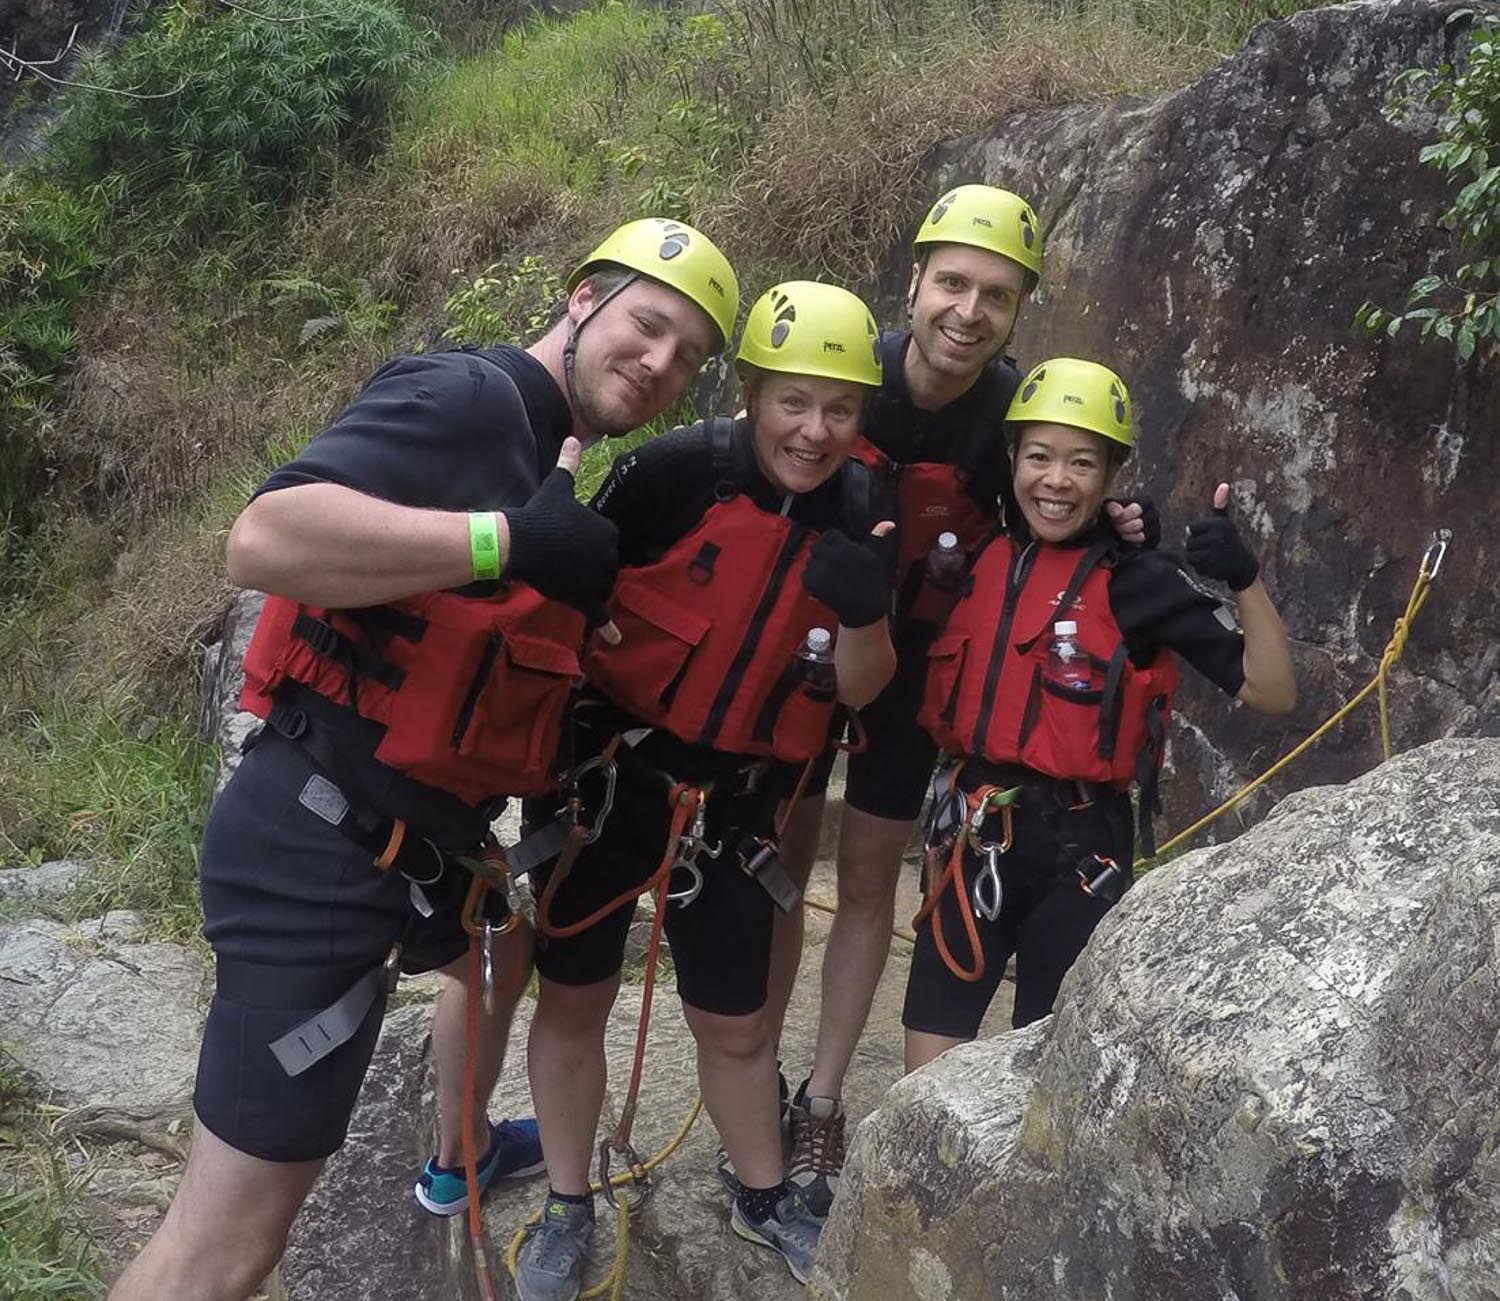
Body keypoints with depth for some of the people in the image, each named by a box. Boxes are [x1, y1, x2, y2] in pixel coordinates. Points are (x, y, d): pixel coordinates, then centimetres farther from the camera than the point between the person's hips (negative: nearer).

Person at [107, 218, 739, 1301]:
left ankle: (458, 1161, 63)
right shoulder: (468, 396, -16)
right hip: (323, 835, -10)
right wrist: (515, 539, -28)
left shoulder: (555, 461, 13)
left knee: (505, 953, 37)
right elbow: (264, 539, -29)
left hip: (419, 834, 10)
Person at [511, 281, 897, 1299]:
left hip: (736, 797, 3)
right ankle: (567, 1208, 31)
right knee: (573, 997, 9)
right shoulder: (676, 471, -19)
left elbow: (860, 689, -3)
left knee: (736, 1024, 13)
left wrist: (864, 610, -21)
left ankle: (766, 1197, 39)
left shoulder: (864, 515, -6)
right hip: (610, 768, -2)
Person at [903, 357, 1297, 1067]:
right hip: (975, 828, 4)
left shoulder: (1139, 580, -8)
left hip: (1080, 846, -4)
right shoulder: (981, 558, 4)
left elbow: (1272, 694, -11)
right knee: (927, 1077, 9)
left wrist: (1246, 580, -24)